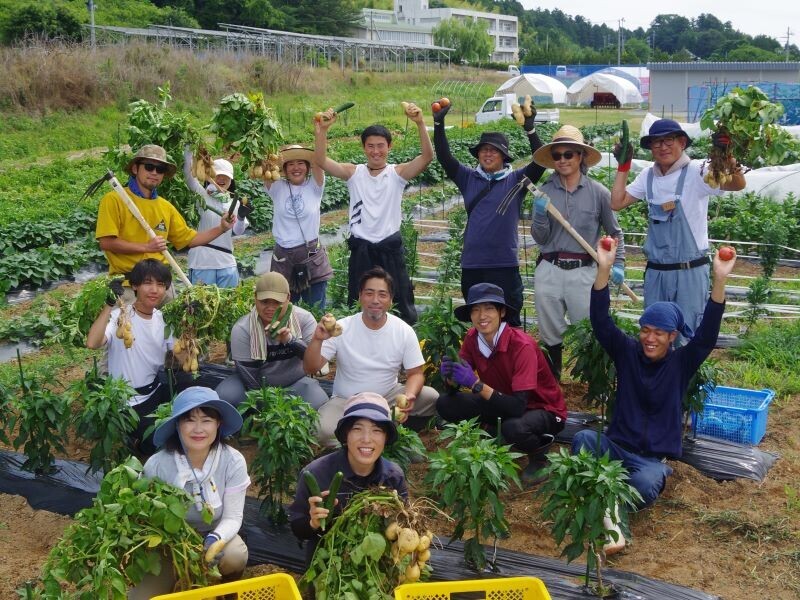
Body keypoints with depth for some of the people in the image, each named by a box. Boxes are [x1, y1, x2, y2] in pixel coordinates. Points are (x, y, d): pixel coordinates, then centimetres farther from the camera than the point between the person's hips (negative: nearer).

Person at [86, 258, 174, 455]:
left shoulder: (164, 319, 2)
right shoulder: (119, 316, -17)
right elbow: (92, 343, -37)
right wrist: (110, 304, -36)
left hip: (156, 392, 6)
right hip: (127, 403, -6)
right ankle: (136, 436, 12)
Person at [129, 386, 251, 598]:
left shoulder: (233, 462, -19)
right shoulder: (157, 465, -21)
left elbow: (232, 517, -15)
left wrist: (215, 539, -35)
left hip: (215, 534, 0)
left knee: (235, 557, -32)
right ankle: (181, 579, 16)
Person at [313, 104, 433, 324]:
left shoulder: (397, 173, -2)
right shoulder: (354, 173, 2)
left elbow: (427, 156, -17)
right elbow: (320, 160, -10)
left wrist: (420, 124, -30)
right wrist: (322, 129, -25)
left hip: (390, 248, -1)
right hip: (361, 249, 1)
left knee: (402, 305, 7)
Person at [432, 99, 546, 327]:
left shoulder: (515, 180, 1)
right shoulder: (469, 179, 7)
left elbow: (540, 161, -11)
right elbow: (444, 158, 1)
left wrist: (530, 129, -23)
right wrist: (438, 124, -9)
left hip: (505, 265, -3)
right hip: (472, 265, 3)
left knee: (509, 324, 5)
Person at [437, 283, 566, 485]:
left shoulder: (522, 345, -29)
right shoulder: (472, 338, -11)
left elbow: (518, 407, -35)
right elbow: (454, 389, -5)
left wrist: (476, 384, -41)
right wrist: (450, 375, -28)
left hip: (543, 409, -6)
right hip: (503, 401, 6)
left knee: (514, 427, -39)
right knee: (445, 404, -13)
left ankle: (539, 454, -4)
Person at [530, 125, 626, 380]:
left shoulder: (598, 192, -1)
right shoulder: (544, 192, 2)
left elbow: (615, 232, 9)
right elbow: (539, 238, 3)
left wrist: (618, 264, -1)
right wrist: (540, 215, -15)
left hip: (584, 272, -2)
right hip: (549, 271, 2)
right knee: (551, 336, 12)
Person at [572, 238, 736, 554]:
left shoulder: (681, 362, 0)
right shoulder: (627, 351, 3)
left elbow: (708, 333, -15)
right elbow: (601, 322, -11)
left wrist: (719, 281, -30)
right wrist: (604, 269, -26)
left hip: (654, 458, -1)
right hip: (616, 446, 1)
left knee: (645, 486, -37)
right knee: (583, 438, -33)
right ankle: (609, 519, -41)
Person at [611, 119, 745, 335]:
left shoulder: (696, 172, -10)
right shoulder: (648, 176, 7)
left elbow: (738, 185, -23)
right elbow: (617, 203, 8)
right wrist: (623, 166, 5)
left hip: (690, 271, -5)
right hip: (655, 271, 5)